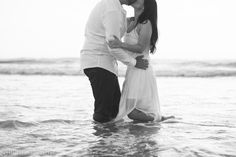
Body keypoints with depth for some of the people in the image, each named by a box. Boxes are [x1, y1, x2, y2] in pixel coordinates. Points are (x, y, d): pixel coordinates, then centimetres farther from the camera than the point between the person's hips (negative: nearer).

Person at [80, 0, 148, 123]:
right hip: (99, 63, -11)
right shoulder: (113, 11, -19)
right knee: (103, 114, -10)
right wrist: (134, 62, -8)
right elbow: (113, 46, -22)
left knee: (115, 109, 10)